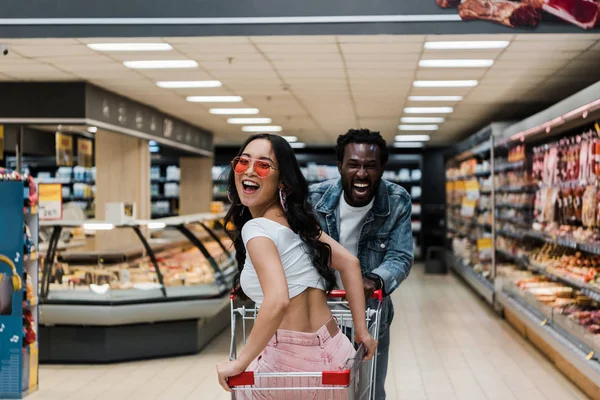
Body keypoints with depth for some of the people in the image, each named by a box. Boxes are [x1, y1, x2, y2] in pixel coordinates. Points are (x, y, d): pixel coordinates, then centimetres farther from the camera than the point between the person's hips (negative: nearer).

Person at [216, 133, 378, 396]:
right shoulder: (297, 220, 9)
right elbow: (349, 263, 12)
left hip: (293, 359, -7)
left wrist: (240, 363, -20)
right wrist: (361, 332, 14)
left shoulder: (256, 228, -16)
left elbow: (277, 302, -29)